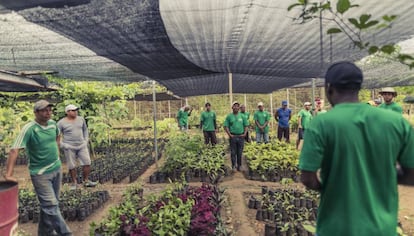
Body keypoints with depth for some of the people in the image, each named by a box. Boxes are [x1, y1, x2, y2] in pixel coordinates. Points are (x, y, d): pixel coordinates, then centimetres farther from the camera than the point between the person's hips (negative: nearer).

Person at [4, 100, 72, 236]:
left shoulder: (53, 124, 1)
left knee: (50, 204, 17)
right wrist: (8, 175, -27)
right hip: (40, 173, -7)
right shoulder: (29, 128, -18)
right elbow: (14, 150, -22)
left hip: (57, 169, 7)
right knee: (51, 205, -5)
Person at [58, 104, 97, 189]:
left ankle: (86, 181, 14)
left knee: (87, 163, 0)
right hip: (69, 147, -3)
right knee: (72, 166, 4)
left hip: (82, 146, 3)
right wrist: (63, 145, -12)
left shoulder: (81, 119, 2)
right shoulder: (61, 122, -9)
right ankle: (74, 182, 21)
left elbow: (85, 130, 15)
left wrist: (86, 140, 7)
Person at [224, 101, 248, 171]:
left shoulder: (242, 116, 8)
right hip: (233, 136, -2)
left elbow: (246, 125, 11)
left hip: (241, 136, 2)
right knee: (233, 152, 2)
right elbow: (225, 126, -1)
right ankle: (233, 165, 10)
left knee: (240, 152, 7)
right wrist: (229, 134, -8)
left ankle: (239, 165, 18)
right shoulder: (229, 116, 1)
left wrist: (245, 133, -1)